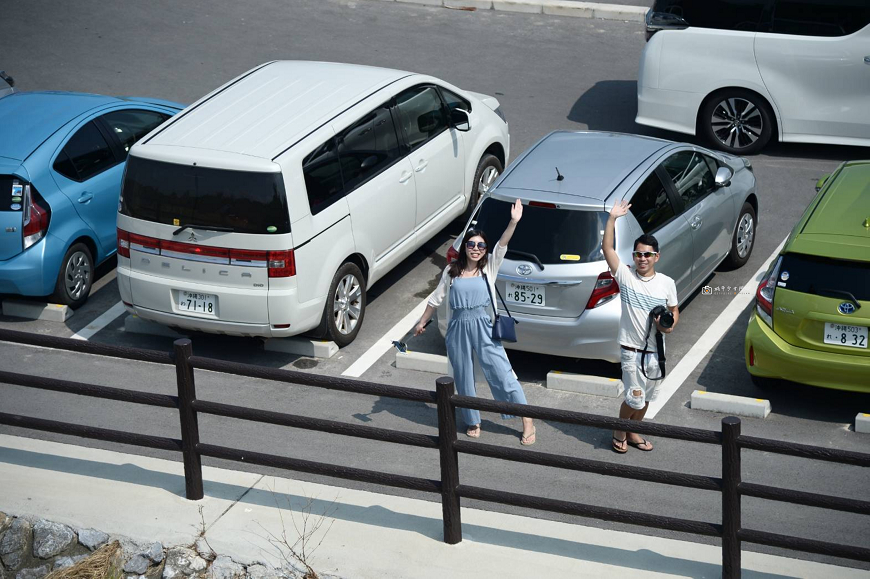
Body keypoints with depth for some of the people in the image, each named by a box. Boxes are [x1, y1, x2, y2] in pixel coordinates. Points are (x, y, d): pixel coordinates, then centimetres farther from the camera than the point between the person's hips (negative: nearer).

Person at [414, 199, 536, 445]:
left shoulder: (489, 266, -2)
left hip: (483, 326, -2)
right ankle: (472, 422, 29)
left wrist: (514, 222, -32)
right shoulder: (451, 271, 3)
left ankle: (527, 421, 1)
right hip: (458, 328, 2)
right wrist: (422, 322, 17)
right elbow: (436, 298, 12)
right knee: (463, 378, 12)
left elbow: (502, 245, -17)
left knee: (502, 374, -4)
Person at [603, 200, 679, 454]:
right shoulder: (625, 276, -9)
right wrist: (612, 218, -25)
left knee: (646, 399, 16)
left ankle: (633, 433, 36)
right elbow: (607, 248, -18)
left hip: (656, 352, 4)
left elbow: (674, 311, 11)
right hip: (631, 350, -4)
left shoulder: (667, 283, -1)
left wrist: (670, 325, -11)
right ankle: (619, 431, 19)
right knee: (635, 399, -7)